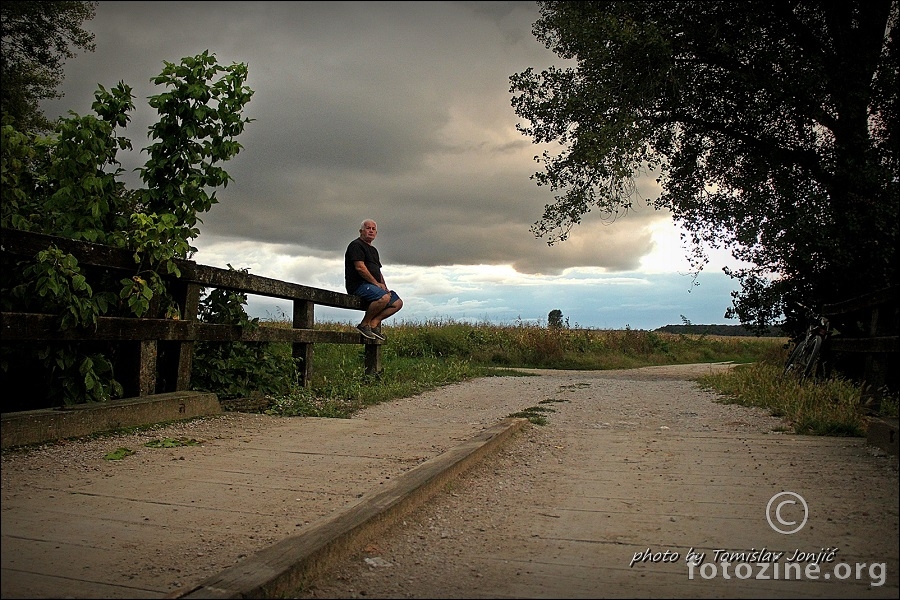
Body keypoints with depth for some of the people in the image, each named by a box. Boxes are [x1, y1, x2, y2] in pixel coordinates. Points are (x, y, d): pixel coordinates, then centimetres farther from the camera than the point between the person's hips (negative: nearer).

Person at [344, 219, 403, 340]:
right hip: (359, 285, -10)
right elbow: (360, 267, -15)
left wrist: (384, 287, 8)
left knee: (397, 303, -3)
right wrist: (376, 283, -13)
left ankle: (374, 322, -9)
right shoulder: (356, 245, -3)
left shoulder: (373, 250, 27)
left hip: (373, 285, 10)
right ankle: (364, 324, -18)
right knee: (384, 297, -33)